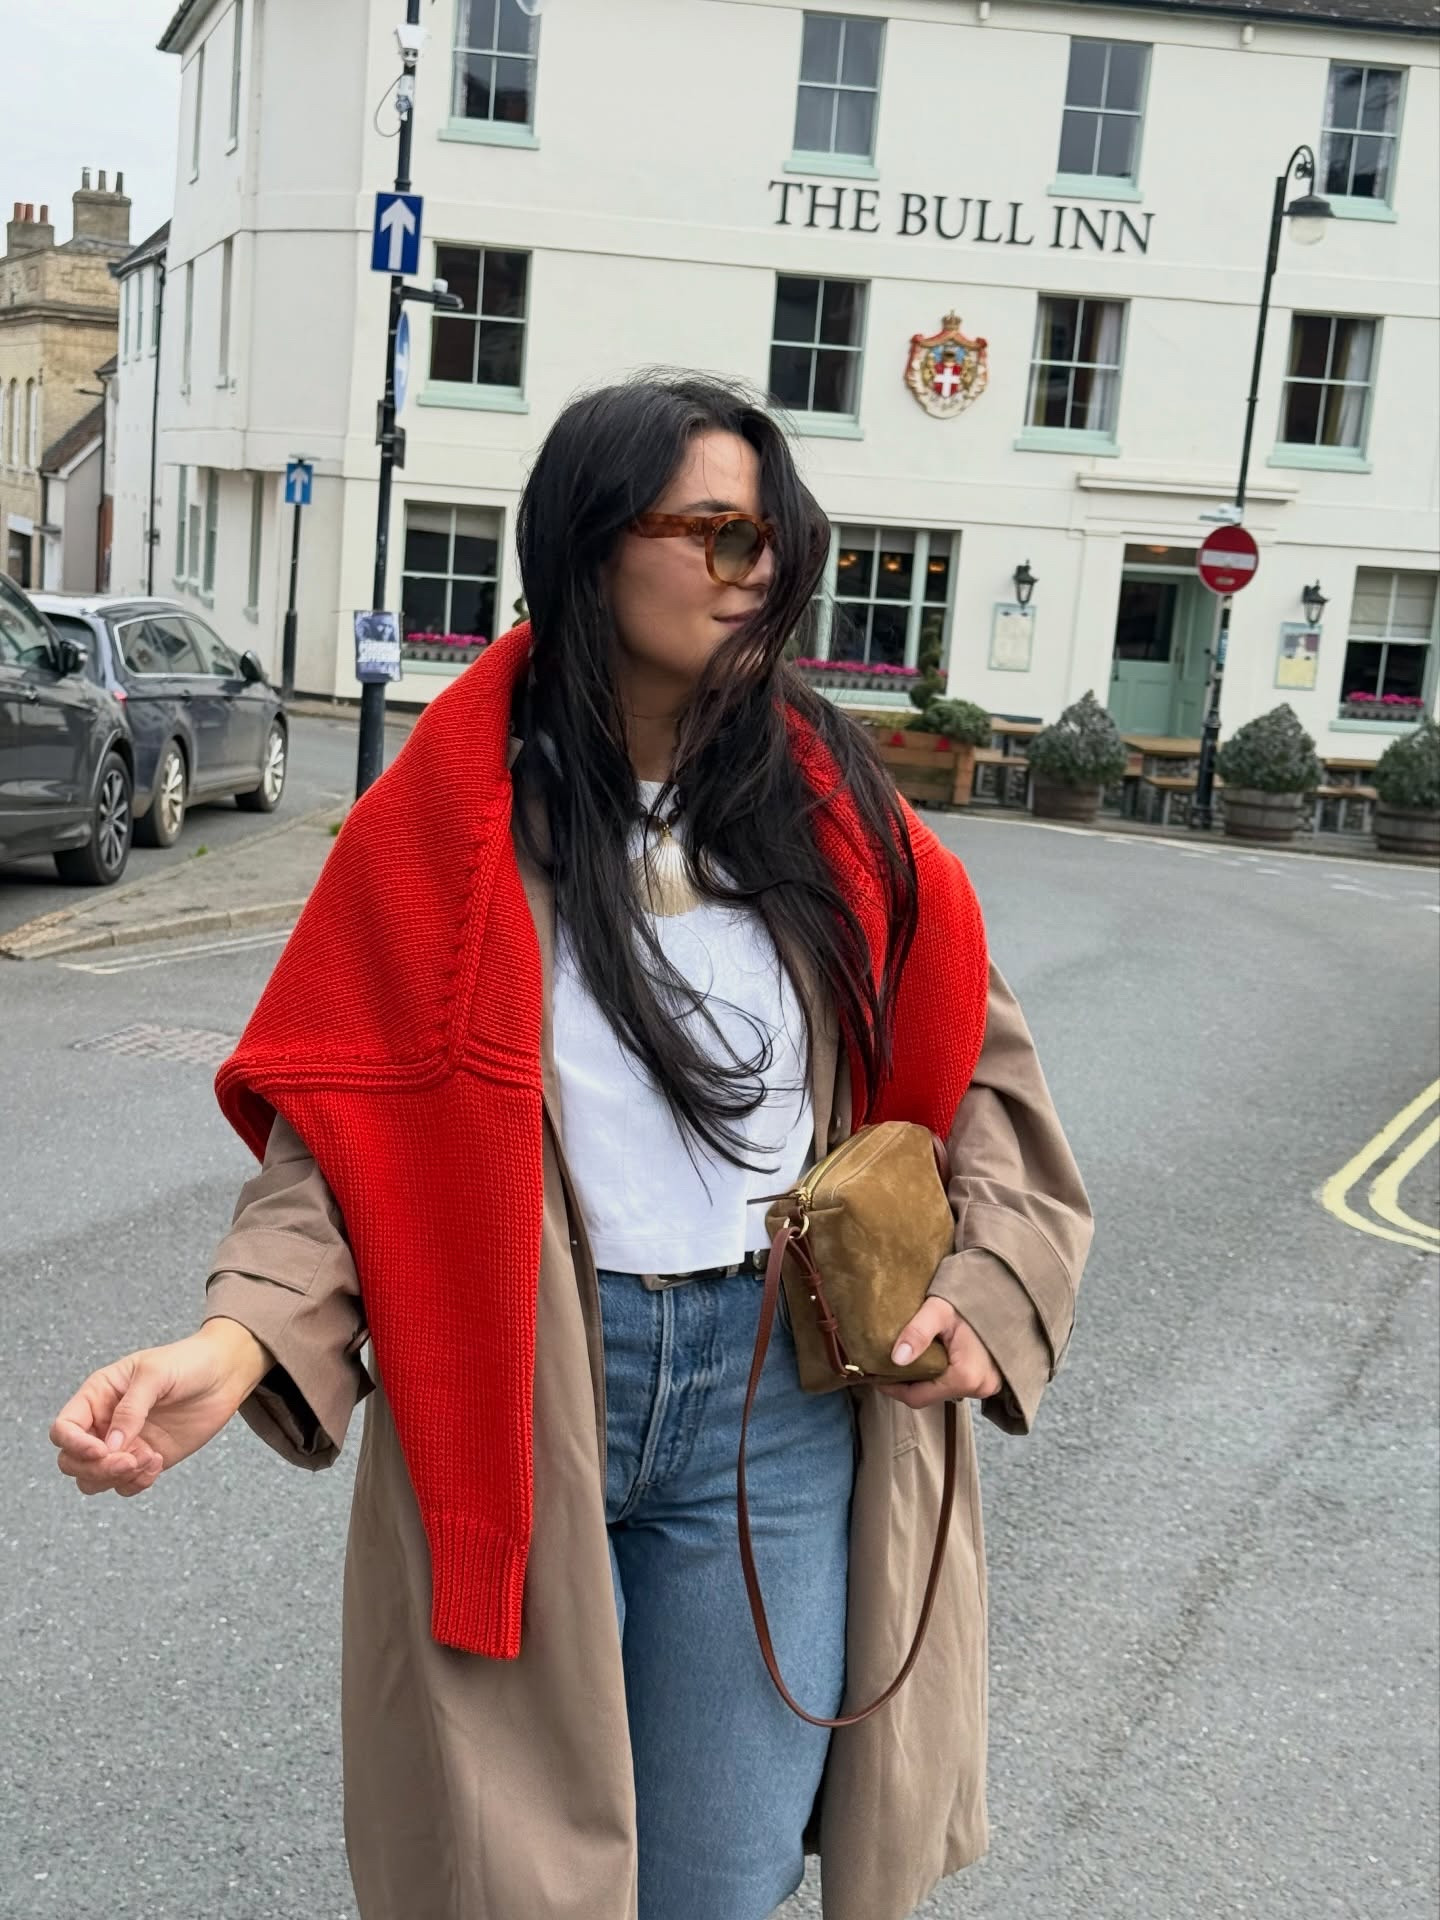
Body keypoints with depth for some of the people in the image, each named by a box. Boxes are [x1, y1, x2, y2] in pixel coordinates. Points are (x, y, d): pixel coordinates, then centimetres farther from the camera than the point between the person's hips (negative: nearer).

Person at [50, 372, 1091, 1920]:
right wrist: (240, 1339, -23)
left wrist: (989, 1290, -6)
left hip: (777, 1398, 2)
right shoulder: (446, 823, -5)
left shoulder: (835, 817, 1)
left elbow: (977, 1069, 10)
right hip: (509, 1409, -1)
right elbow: (344, 1125, -6)